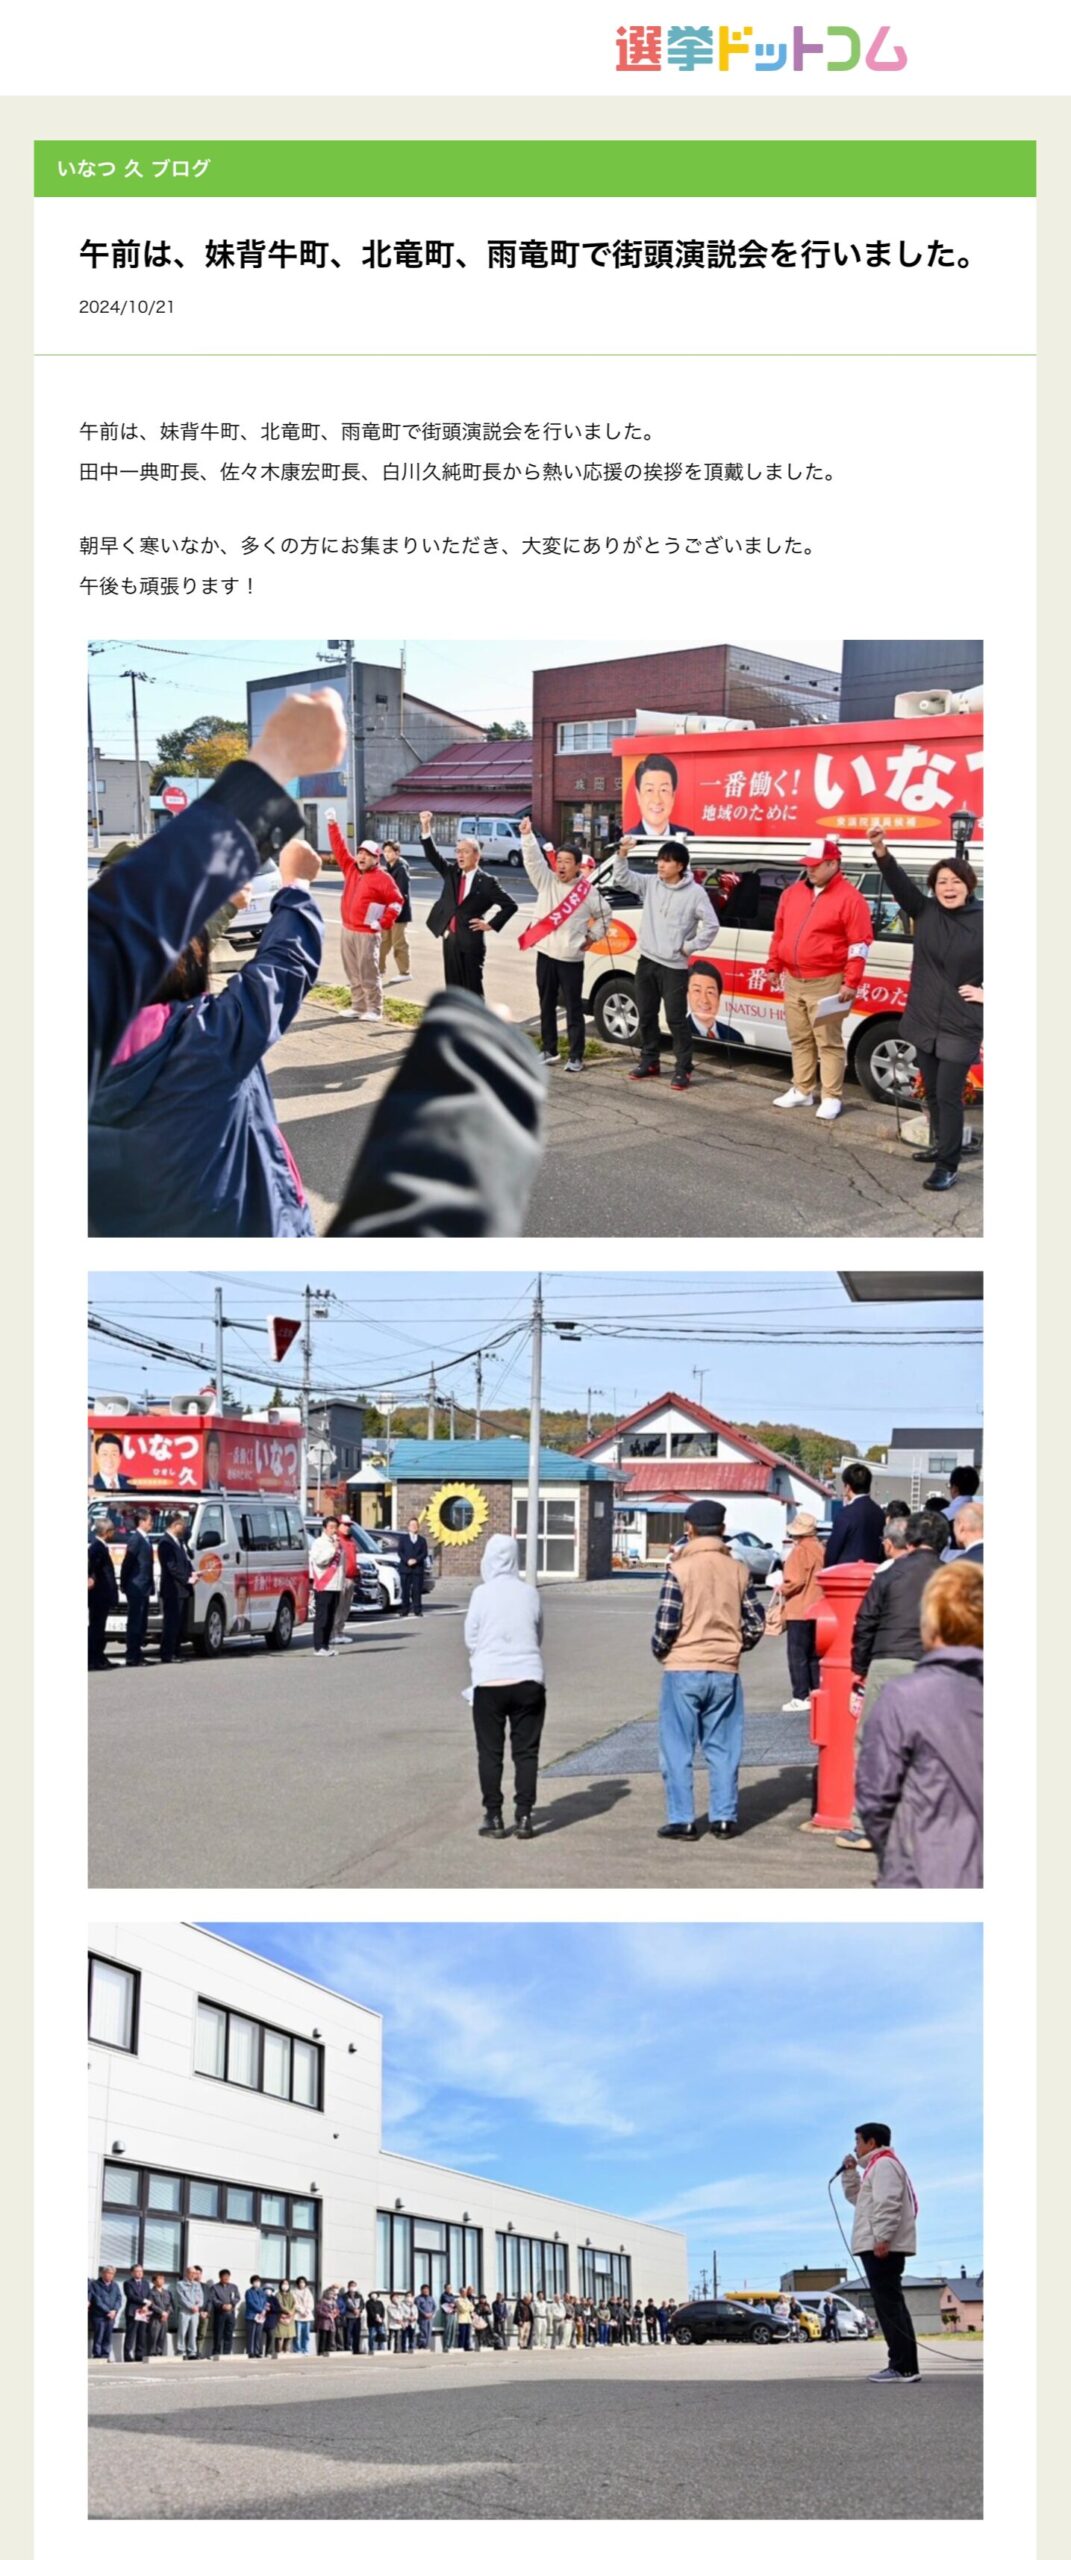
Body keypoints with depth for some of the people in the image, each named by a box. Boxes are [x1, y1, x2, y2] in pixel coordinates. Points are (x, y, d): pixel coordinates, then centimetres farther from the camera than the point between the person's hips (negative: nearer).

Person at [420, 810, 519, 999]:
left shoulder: (486, 882, -5)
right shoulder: (452, 873, 9)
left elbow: (510, 905, -5)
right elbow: (433, 856, 1)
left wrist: (491, 925, -8)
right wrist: (426, 828, -11)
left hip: (470, 942, -5)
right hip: (449, 939, 5)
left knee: (473, 989, -2)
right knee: (453, 988, 9)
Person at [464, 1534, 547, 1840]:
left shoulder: (482, 1594, -6)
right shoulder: (530, 1594, 1)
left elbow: (470, 1639, 1)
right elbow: (538, 1636, 10)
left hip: (490, 1682, -2)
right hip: (528, 1680, 2)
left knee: (490, 1752, 7)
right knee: (526, 1751, 7)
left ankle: (493, 1818, 8)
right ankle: (523, 1817, 6)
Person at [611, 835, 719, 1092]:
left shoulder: (695, 893, -9)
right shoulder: (649, 883, 4)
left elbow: (711, 926, -7)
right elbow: (621, 878, 2)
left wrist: (690, 947, -9)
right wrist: (622, 854, -13)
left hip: (674, 967, -5)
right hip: (647, 962, 5)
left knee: (676, 1019, -4)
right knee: (646, 1015, 14)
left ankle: (683, 1070, 2)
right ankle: (649, 1061, 28)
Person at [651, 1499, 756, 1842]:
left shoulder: (679, 1569, -10)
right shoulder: (738, 1570, 3)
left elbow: (666, 1624, -12)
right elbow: (757, 1621, 7)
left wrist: (659, 1652, 7)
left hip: (683, 1669, -3)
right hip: (726, 1671, 3)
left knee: (677, 1749, 5)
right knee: (723, 1748, 11)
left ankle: (681, 1820, 5)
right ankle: (724, 1819, 11)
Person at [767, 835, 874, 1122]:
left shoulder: (849, 898, -10)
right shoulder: (792, 894, 10)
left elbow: (859, 944, -12)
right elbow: (779, 933, 18)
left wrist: (851, 982, -16)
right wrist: (774, 967, 15)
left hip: (826, 984, -7)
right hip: (793, 981, 7)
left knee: (828, 1042, -3)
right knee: (800, 1040, 14)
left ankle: (831, 1098, 0)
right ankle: (802, 1091, 24)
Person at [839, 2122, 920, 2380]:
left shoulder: (884, 2164, -8)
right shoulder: (877, 2166, 25)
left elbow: (888, 2204, -20)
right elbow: (856, 2196, 33)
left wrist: (881, 2238, -27)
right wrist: (850, 2172, 19)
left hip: (883, 2247, -11)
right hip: (882, 2247, 11)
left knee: (889, 2305, -13)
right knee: (892, 2305, 9)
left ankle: (902, 2367, -18)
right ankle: (906, 2366, 8)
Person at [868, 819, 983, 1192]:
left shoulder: (983, 921, -8)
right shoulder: (924, 911, 2)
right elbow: (899, 883, -12)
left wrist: (986, 993, -7)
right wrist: (881, 851, -26)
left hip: (962, 1027, -5)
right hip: (924, 1021, 5)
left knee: (948, 1095, -7)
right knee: (932, 1092, 17)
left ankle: (946, 1167, -2)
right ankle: (944, 1145, 36)